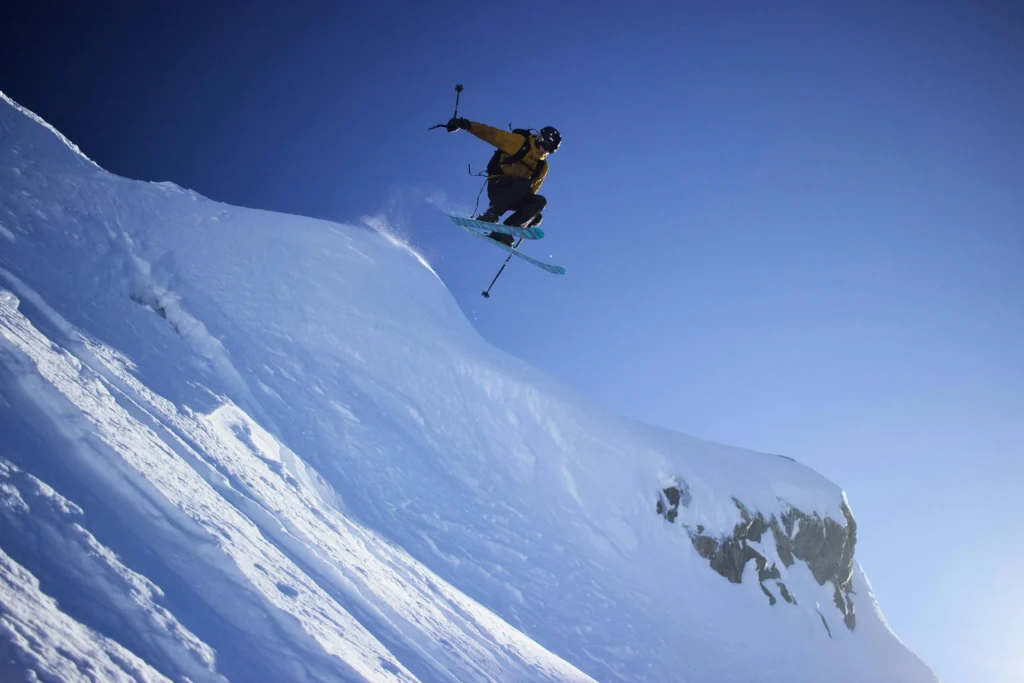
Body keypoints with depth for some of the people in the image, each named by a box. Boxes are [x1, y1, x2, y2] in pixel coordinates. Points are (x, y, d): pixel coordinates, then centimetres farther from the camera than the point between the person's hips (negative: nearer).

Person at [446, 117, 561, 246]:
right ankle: (491, 214, -33)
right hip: (498, 186, -6)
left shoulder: (543, 167, 16)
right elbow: (491, 134, -8)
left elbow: (529, 192, 21)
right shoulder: (519, 142, -1)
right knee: (524, 183, -32)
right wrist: (466, 125, -20)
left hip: (513, 197, 6)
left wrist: (531, 214, 10)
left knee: (540, 201, -17)